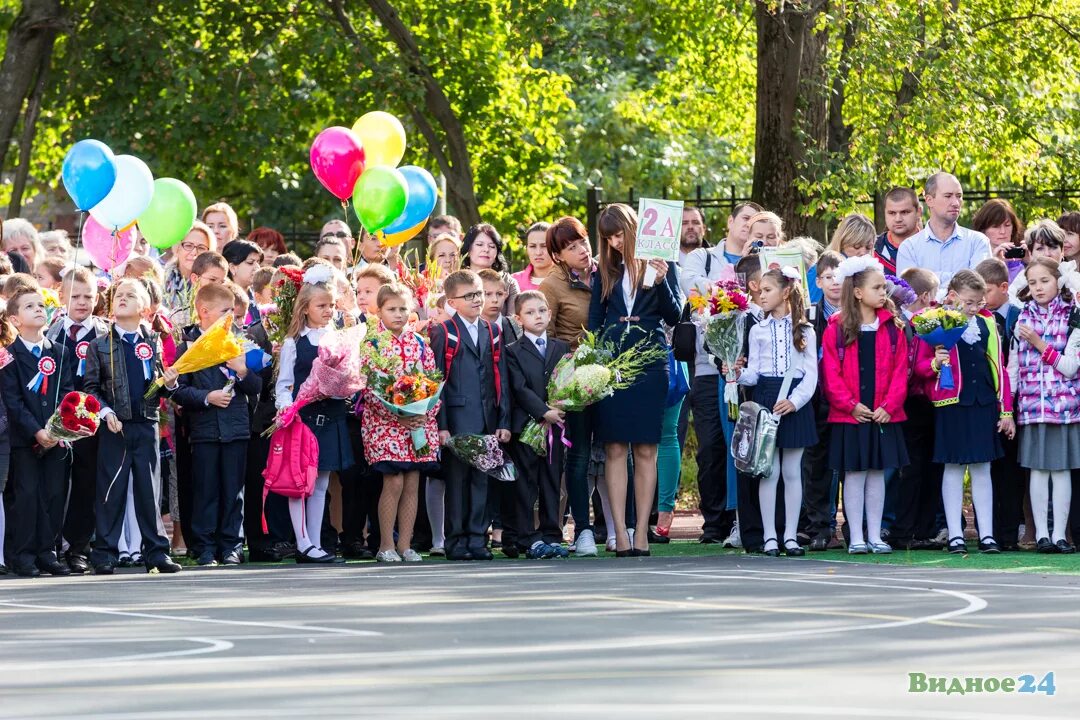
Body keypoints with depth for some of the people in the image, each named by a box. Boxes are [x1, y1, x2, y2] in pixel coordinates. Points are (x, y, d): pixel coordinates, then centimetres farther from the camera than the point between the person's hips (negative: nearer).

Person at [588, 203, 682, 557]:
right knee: (615, 449, -3)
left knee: (645, 450, 0)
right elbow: (594, 321, 12)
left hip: (649, 364, -2)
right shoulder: (606, 270, 10)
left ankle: (641, 531, 1)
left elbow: (674, 316, -1)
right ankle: (620, 533, -4)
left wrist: (661, 282, -17)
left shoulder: (661, 264, 4)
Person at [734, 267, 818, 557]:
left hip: (795, 403, -1)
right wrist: (739, 374, -16)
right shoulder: (758, 330, 9)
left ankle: (790, 535, 6)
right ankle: (770, 536, 1)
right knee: (769, 470, -1)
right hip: (765, 399, 1)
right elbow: (754, 373, 5)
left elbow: (811, 375, 1)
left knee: (792, 471, 2)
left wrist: (794, 401, -13)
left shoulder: (804, 331, 5)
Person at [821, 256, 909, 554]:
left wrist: (889, 406, -10)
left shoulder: (892, 328, 5)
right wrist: (851, 405, -14)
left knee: (877, 473, 7)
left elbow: (900, 371, 2)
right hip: (849, 416, -2)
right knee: (854, 474, 1)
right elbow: (831, 373, -6)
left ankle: (875, 536, 13)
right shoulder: (836, 329, -3)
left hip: (884, 415, 2)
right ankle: (855, 537, 7)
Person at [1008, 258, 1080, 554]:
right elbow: (1013, 365, 9)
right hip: (1031, 404, 2)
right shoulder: (1023, 318, 9)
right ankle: (1041, 533, 6)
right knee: (1038, 469, 2)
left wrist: (1040, 344, -10)